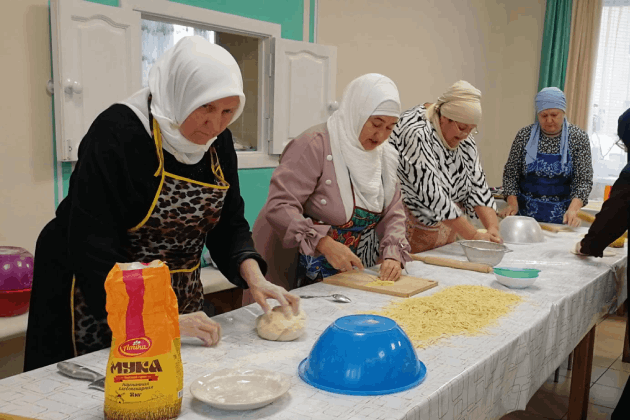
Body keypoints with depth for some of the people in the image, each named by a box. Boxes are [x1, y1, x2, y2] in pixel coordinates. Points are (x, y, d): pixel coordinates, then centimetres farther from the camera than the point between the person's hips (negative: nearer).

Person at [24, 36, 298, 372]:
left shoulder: (218, 142, -2)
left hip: (181, 300, 6)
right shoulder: (117, 135, -23)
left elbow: (228, 223, 3)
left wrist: (254, 277, -15)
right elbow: (92, 247, -27)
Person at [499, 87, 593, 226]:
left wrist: (573, 209, -20)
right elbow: (510, 174, 5)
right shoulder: (524, 135, 1)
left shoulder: (578, 137, -2)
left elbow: (584, 180, -4)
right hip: (525, 213, 1)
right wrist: (513, 204, -9)